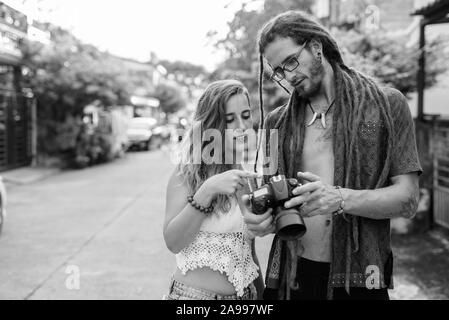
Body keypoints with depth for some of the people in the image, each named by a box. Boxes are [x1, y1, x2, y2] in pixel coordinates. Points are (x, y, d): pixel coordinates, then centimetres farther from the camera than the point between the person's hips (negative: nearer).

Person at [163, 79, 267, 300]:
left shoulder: (250, 173, 2)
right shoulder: (189, 172, -10)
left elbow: (247, 249, 11)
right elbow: (173, 242, -17)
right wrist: (207, 191, -26)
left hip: (245, 293, 5)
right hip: (193, 292, -4)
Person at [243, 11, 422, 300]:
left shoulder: (386, 104, -3)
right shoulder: (277, 122, 6)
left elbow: (408, 199, -8)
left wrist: (340, 199, -24)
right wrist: (260, 217, -13)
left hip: (358, 279, -2)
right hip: (289, 276, 3)